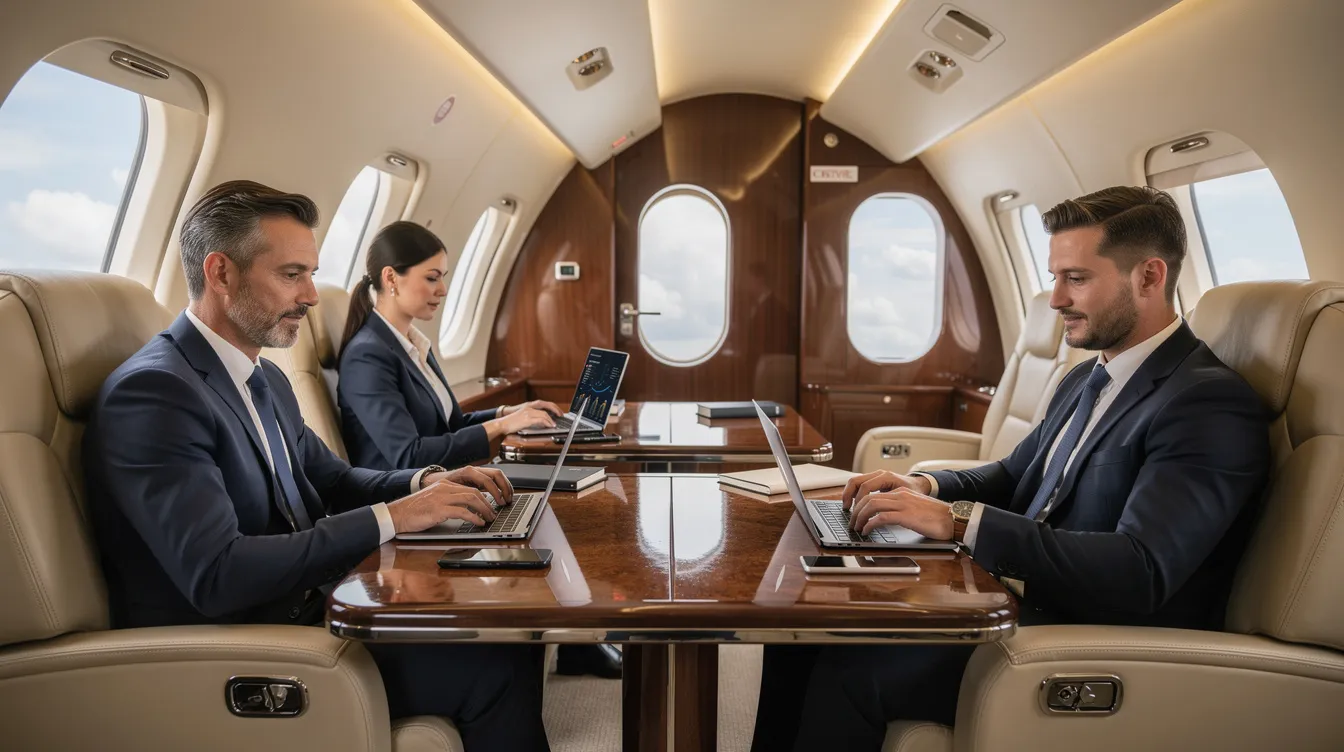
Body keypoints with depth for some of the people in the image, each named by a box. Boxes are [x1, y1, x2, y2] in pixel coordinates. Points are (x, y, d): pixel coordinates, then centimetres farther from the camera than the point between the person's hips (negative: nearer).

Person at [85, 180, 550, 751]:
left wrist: (426, 482, -1)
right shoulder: (151, 393, -19)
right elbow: (216, 576, -27)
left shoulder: (267, 380, 10)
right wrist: (390, 518, -24)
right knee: (498, 665, -16)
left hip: (308, 607, 9)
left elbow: (329, 478, 19)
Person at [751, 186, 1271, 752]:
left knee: (847, 671, -22)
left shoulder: (1213, 406, -17)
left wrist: (957, 520, -29)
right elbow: (1012, 477, 20)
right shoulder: (1087, 381, 12)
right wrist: (925, 487, -2)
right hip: (1014, 598, 8)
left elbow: (1139, 574, -28)